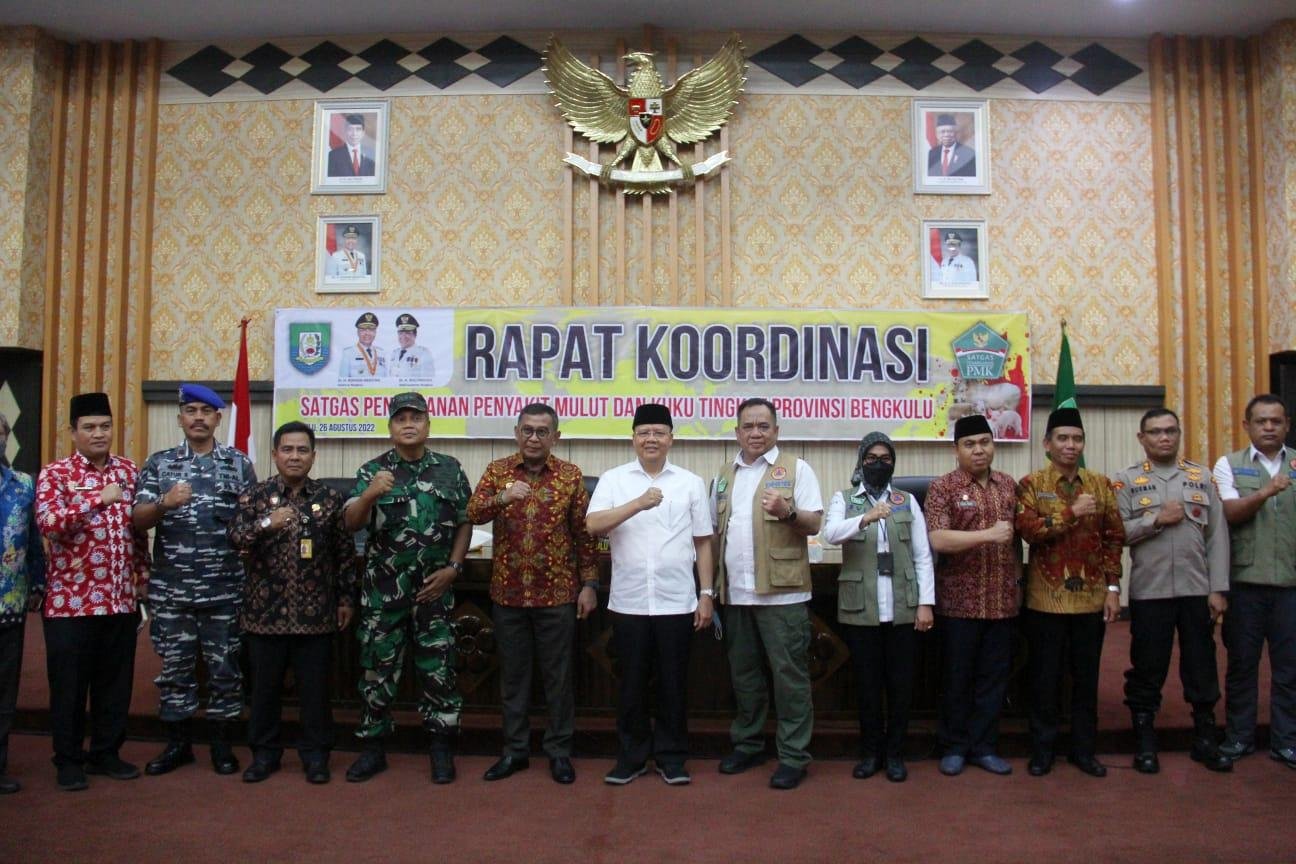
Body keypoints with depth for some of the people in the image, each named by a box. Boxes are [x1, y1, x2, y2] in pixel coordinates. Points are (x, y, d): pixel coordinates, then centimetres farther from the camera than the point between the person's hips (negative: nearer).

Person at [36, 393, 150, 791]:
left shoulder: (129, 471, 8)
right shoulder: (54, 473, -5)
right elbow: (48, 524, -22)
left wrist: (143, 580, 11)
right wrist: (99, 499, -27)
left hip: (122, 599, 4)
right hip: (71, 600, -4)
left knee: (115, 681, 12)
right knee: (69, 683, 7)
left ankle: (106, 753, 27)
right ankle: (68, 759, 22)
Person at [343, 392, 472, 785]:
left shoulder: (450, 469, 4)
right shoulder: (372, 470, 1)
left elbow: (465, 522, 7)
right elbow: (351, 523, -8)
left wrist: (453, 567, -4)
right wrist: (369, 495, -28)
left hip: (434, 586, 0)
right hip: (383, 587, 0)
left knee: (438, 667, 5)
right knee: (377, 666, 8)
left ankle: (442, 748, 17)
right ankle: (373, 748, 21)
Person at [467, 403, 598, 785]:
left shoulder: (571, 476, 0)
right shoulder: (497, 471, 2)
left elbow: (584, 534, 1)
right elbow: (473, 514, -12)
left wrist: (589, 584, -3)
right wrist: (501, 498, -30)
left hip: (557, 594, -1)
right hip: (508, 593, 1)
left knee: (558, 675, 7)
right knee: (513, 674, 11)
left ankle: (559, 750, 20)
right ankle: (515, 749, 25)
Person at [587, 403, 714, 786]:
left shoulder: (691, 482, 5)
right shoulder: (613, 479, 2)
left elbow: (702, 542, 8)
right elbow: (593, 526, -13)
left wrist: (706, 593, 4)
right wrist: (639, 504, -23)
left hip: (676, 602, 0)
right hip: (628, 602, 0)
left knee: (673, 682, 9)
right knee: (632, 683, 9)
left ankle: (671, 757, 22)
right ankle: (631, 756, 23)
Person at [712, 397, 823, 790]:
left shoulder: (796, 469, -1)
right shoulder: (725, 475, 14)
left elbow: (815, 523, -6)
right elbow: (714, 529, 16)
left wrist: (787, 512, -27)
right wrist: (713, 585, 9)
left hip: (781, 593, -5)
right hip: (736, 593, 5)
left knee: (790, 675, 0)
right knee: (743, 673, 15)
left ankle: (793, 755, 9)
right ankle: (747, 744, 28)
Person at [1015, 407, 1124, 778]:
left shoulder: (1101, 484, 6)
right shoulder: (1030, 484, -2)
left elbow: (1114, 537, 6)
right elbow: (1028, 530, -16)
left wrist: (1113, 587, 0)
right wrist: (1072, 513, -19)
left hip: (1091, 598, 3)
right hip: (1047, 599, -2)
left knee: (1087, 677, 11)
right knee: (1045, 678, 6)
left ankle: (1084, 749, 24)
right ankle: (1042, 749, 19)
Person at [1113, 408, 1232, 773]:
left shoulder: (1202, 477, 7)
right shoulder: (1127, 480, 2)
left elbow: (1217, 536, 4)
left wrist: (1218, 589, -2)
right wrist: (1157, 520, -15)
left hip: (1197, 590, 2)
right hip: (1149, 591, -2)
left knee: (1202, 667, 10)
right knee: (1147, 668, 6)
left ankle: (1205, 740, 25)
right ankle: (1145, 743, 19)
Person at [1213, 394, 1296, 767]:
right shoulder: (1229, 465, 3)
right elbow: (1230, 513, -10)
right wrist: (1264, 493, -26)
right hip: (1245, 579, -1)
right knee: (1242, 663, 8)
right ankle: (1239, 736, 19)